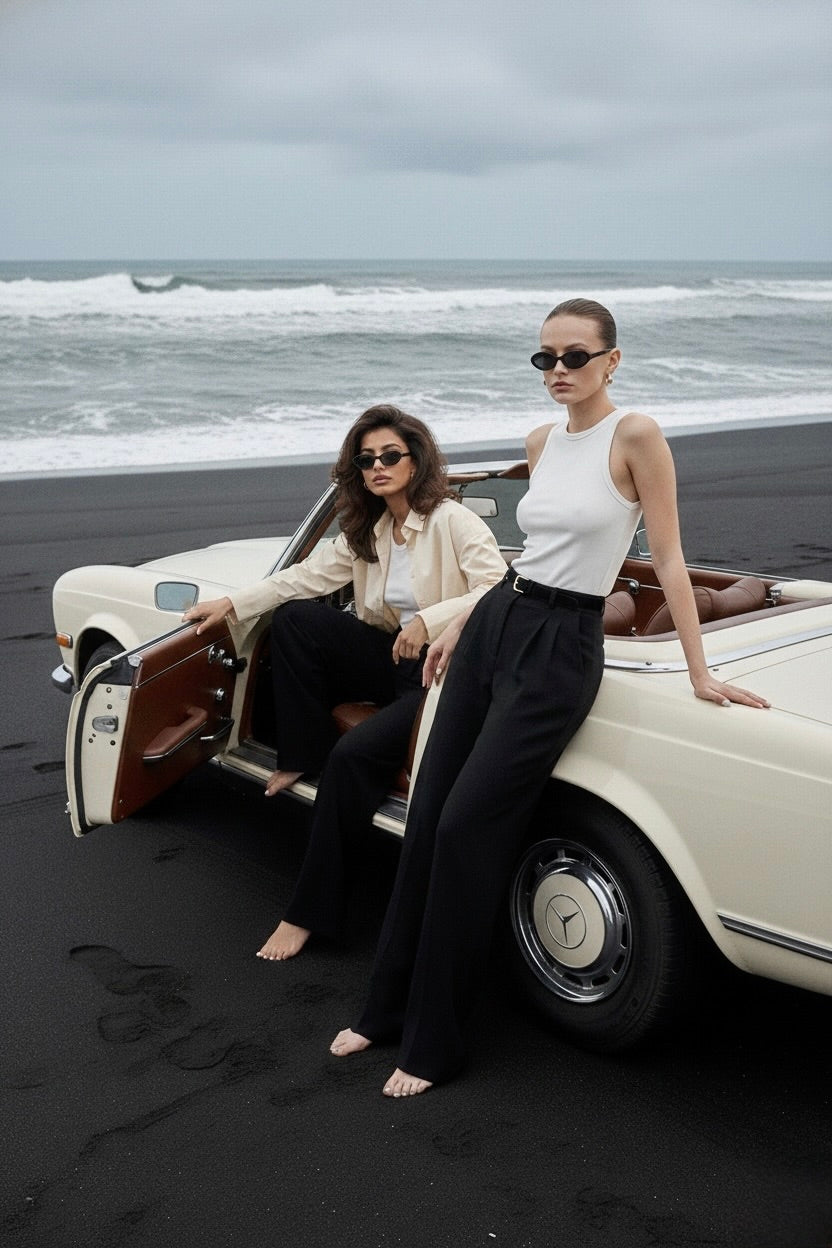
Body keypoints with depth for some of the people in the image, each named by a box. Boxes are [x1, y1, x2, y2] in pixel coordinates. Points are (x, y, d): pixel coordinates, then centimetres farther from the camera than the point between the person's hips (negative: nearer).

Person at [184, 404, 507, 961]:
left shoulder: (453, 521, -12)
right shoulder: (367, 531, 11)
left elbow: (500, 591, -23)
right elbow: (308, 575, 9)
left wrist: (430, 620, -34)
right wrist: (233, 603, 1)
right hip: (388, 658, 7)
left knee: (355, 754, -27)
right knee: (295, 619, -10)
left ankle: (312, 911, -14)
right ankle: (304, 758, 3)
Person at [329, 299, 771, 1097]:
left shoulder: (635, 436, -11)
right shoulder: (541, 443, 10)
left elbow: (668, 559, -9)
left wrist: (699, 673, -7)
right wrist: (461, 624, 20)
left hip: (559, 648, -7)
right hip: (495, 625, 7)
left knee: (466, 829, -7)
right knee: (426, 817, 7)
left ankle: (433, 1043, 9)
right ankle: (389, 1008, 23)